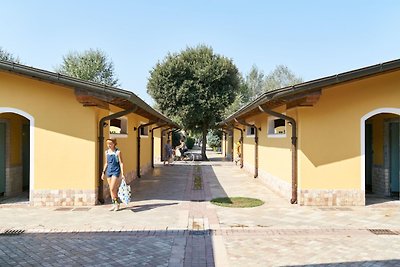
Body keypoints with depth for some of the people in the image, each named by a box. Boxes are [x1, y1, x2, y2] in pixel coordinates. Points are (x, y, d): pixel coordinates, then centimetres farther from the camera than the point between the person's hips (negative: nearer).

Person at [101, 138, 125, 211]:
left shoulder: (118, 152, -9)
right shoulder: (107, 152, 8)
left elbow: (121, 163, -8)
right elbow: (106, 163, 17)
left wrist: (122, 174, -12)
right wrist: (103, 172, 14)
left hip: (116, 171, -6)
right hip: (109, 171, 6)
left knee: (112, 189, -11)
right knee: (112, 189, 10)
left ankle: (117, 203, 5)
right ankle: (114, 204, 20)